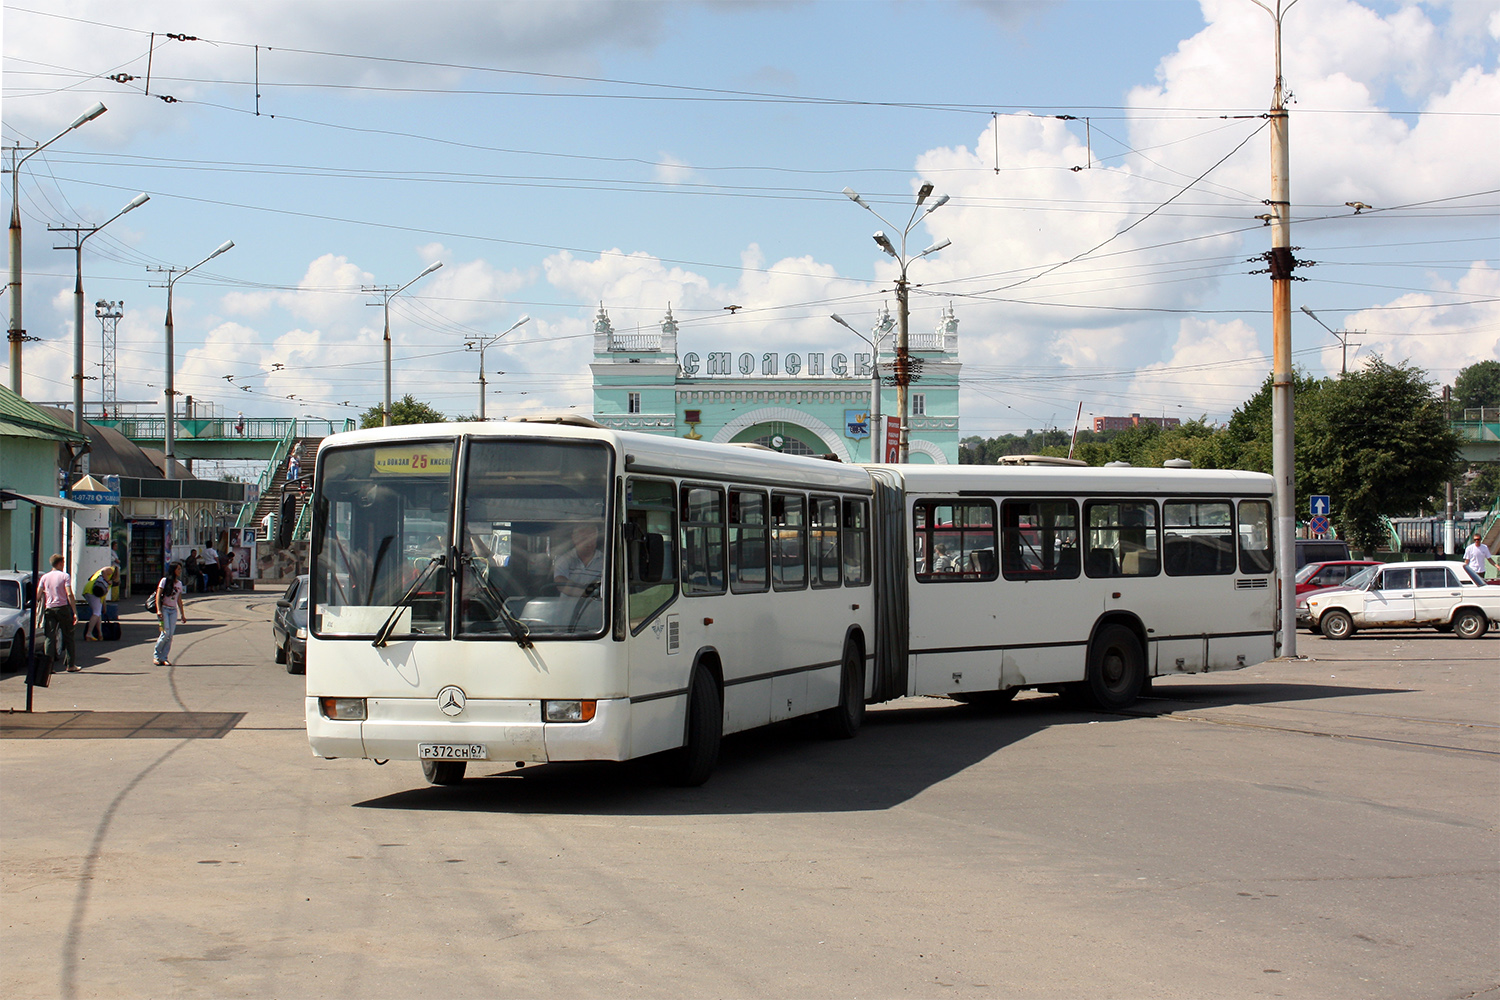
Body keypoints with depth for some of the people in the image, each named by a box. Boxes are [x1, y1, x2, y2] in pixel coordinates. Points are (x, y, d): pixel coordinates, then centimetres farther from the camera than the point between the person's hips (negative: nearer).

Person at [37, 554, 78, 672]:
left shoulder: (44, 577, 8)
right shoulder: (65, 576, -3)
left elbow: (38, 595, 2)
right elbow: (69, 595, -11)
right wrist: (75, 612, -12)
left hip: (49, 609, 3)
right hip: (63, 608, -3)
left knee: (50, 637, 3)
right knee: (68, 637, 6)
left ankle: (48, 663, -8)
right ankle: (70, 665, 8)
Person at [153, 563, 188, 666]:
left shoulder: (179, 583, 14)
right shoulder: (165, 580, -2)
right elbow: (158, 595, -6)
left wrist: (182, 614, 17)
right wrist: (159, 610, -17)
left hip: (174, 610, 5)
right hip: (164, 609, -5)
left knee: (170, 635, -3)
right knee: (165, 633, -13)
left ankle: (163, 657, 0)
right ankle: (155, 655, 2)